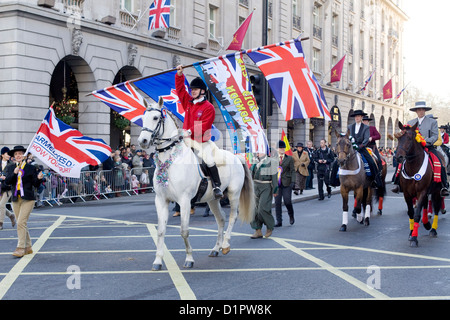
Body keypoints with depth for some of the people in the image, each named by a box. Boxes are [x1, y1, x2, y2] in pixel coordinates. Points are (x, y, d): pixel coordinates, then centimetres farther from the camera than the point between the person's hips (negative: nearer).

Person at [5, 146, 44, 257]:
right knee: (21, 224, 10)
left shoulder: (31, 168, -1)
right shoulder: (10, 168, 9)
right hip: (16, 199, 5)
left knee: (21, 223, -14)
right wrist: (14, 173, -19)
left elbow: (36, 185, -1)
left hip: (28, 199, -5)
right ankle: (28, 247, 21)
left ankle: (21, 248, -12)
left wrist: (39, 178, -21)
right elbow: (7, 181, -4)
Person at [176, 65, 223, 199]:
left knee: (209, 160, -20)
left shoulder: (208, 107, -6)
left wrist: (190, 131, -21)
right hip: (188, 139, 6)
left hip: (202, 141, -6)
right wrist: (179, 74, 9)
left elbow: (204, 125, -14)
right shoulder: (188, 102, 12)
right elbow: (180, 88, 19)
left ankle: (217, 186, -10)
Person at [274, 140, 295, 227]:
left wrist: (292, 182, -7)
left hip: (286, 183, -2)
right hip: (276, 183, 2)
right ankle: (279, 221, 9)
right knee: (277, 202, 2)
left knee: (287, 201, -5)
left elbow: (292, 171, 2)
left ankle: (291, 216, 23)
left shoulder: (289, 159, 4)